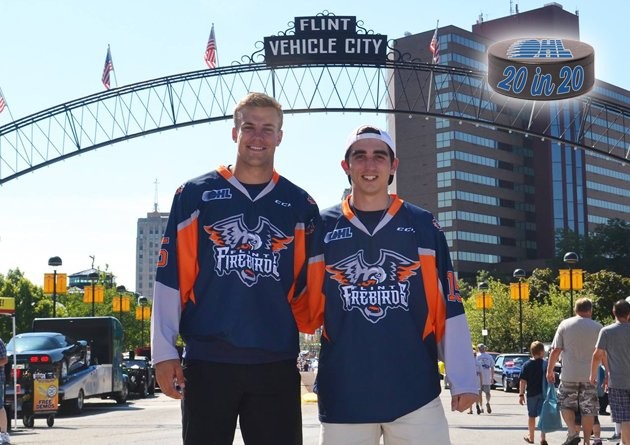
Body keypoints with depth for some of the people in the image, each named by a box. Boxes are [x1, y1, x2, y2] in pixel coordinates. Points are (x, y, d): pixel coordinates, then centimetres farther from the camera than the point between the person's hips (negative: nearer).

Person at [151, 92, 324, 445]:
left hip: (278, 364, 2)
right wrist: (165, 352, -4)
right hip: (207, 362, -1)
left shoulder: (300, 205, 9)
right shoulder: (196, 194, 4)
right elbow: (171, 277, 1)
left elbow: (311, 286, 11)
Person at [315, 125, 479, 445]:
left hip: (416, 393, 0)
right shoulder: (323, 227, 5)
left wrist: (463, 379, 0)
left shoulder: (424, 226, 5)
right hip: (342, 396, 0)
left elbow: (449, 309, 4)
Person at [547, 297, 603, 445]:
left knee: (566, 405, 13)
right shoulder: (597, 327, 1)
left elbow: (555, 350, -3)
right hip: (590, 376, 1)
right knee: (588, 409, 8)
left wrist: (549, 370, 7)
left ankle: (573, 431, -7)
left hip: (569, 376, -1)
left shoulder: (564, 325, 1)